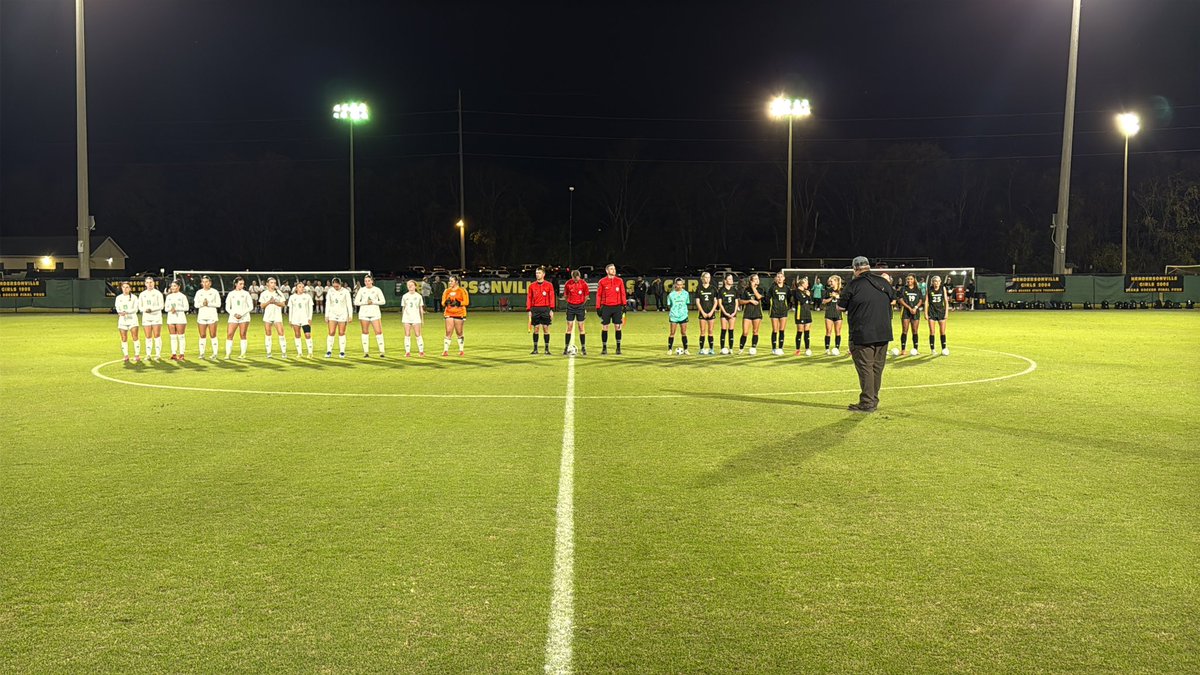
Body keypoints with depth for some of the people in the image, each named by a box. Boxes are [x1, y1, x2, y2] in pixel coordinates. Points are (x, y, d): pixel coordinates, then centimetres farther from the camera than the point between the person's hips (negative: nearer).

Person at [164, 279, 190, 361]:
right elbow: (166, 308, 13)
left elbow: (186, 307, -5)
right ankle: (174, 354, 7)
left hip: (180, 318, -5)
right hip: (170, 318, 5)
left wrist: (176, 308, -15)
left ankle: (181, 354, -2)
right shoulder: (169, 296, 14)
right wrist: (170, 309, -9)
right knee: (173, 337, 5)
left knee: (181, 337, -4)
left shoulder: (182, 296, 0)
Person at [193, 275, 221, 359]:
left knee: (213, 335, -4)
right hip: (201, 315, 3)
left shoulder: (214, 292, 1)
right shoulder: (199, 292, 10)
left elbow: (218, 304, -3)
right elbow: (196, 304, 7)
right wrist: (202, 303, -12)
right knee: (202, 336, 4)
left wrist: (209, 303, -14)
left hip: (212, 315, -3)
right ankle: (202, 353, 8)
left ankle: (215, 353, 1)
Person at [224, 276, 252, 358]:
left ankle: (243, 354, 5)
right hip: (233, 317, 1)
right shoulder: (231, 294, 7)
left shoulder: (246, 293, 4)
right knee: (229, 334, -7)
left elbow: (251, 307, 2)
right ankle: (228, 354, -4)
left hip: (244, 317, -1)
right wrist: (234, 314, -9)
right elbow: (227, 307, 7)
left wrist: (242, 314, -9)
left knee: (242, 335, -1)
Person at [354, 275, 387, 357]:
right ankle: (366, 352, 8)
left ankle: (381, 352, -4)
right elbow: (356, 302, 3)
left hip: (375, 313, -1)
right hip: (364, 313, 1)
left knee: (378, 331, -8)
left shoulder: (377, 289, 3)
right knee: (365, 332, 3)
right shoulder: (361, 290, 6)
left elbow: (383, 301, 1)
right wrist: (365, 302, -11)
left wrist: (373, 302, -12)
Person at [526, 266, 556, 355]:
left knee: (546, 328, -1)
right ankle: (535, 349, 11)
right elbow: (529, 298, 7)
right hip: (535, 309, 2)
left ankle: (547, 349, 5)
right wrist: (528, 310, 0)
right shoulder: (532, 286, 7)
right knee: (535, 329, 4)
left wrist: (551, 310, -7)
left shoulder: (549, 285, 2)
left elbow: (552, 297, 0)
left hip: (545, 309, -2)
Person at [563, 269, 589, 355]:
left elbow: (586, 296, 5)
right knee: (569, 327, 1)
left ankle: (583, 348, 7)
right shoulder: (568, 284, -4)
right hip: (570, 306, 1)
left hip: (580, 306, -1)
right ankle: (566, 347, 5)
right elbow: (565, 295, 7)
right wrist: (569, 302, 3)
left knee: (581, 327, 1)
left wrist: (583, 304, 7)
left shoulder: (583, 283, -6)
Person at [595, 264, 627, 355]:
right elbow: (598, 295, 2)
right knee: (604, 328, 2)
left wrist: (624, 305, 0)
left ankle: (618, 347, 11)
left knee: (618, 327, 2)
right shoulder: (602, 282, 1)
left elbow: (622, 293, 7)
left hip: (617, 307, 1)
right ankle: (604, 348, 11)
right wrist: (598, 308, -2)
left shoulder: (619, 281, 6)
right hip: (606, 307, -1)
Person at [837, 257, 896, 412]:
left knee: (865, 368, -3)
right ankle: (874, 400, 22)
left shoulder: (854, 284, -11)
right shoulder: (883, 282, 8)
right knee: (877, 367, 13)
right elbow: (892, 297, 27)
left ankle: (867, 403, -2)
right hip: (883, 333, 7)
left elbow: (840, 307, -5)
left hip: (862, 334, -6)